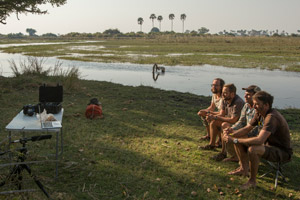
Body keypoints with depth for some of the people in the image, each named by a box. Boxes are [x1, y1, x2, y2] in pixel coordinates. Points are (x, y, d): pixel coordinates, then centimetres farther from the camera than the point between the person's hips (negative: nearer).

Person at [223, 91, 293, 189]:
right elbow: (246, 129, 6)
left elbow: (259, 140, -40)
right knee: (240, 143, 2)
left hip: (282, 151, -9)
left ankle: (252, 181, -15)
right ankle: (244, 169, 15)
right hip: (269, 144, 9)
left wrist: (235, 140, -35)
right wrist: (231, 135, -13)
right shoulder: (259, 114, -1)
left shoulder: (272, 117, -31)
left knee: (252, 149, -35)